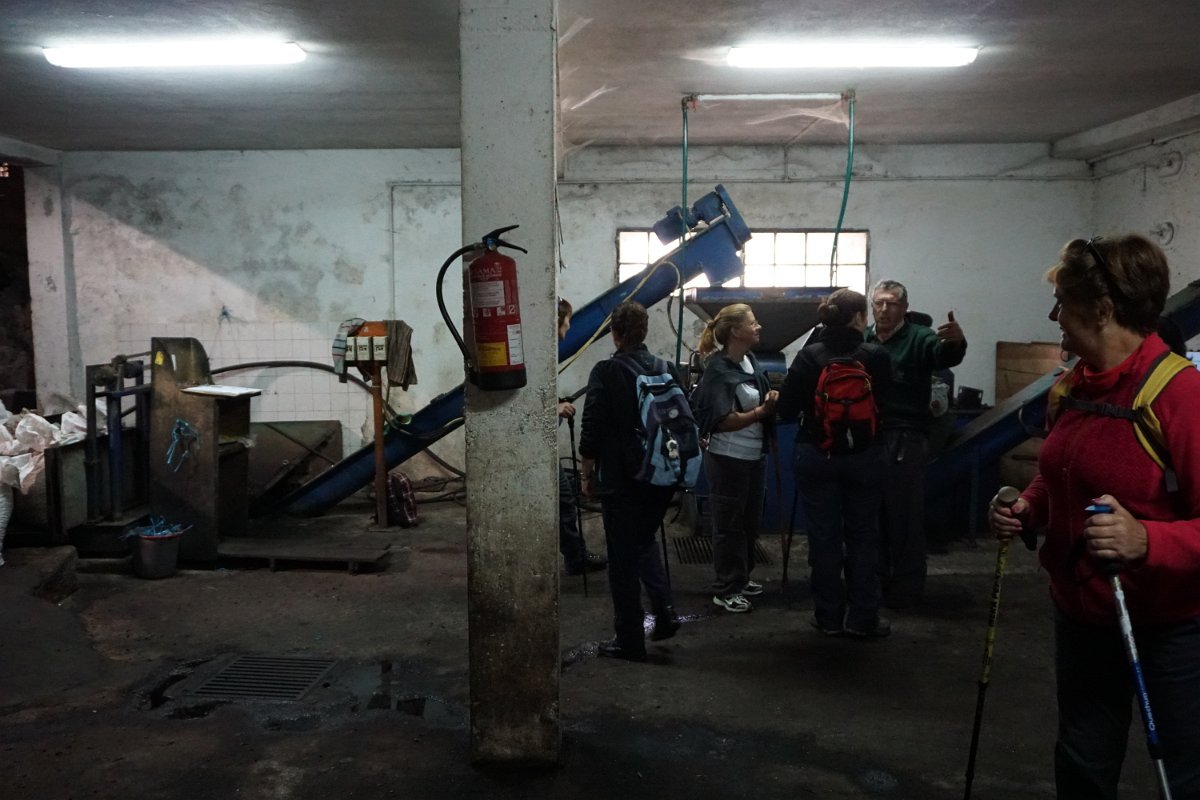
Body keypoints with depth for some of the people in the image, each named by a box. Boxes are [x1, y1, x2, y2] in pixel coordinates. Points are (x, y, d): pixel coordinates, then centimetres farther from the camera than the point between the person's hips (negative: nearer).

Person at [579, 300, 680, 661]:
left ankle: (630, 642, 14)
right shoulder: (668, 370, 2)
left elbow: (591, 430, -14)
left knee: (623, 559, 6)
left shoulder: (606, 372, -12)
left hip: (621, 482, -5)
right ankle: (665, 611, 15)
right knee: (645, 543, 26)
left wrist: (588, 474, 0)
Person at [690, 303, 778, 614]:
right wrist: (761, 411, -25)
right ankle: (726, 590, 16)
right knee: (729, 525, 4)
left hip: (755, 456, 8)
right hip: (728, 459, -8)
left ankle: (741, 578, 35)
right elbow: (723, 421, -24)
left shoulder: (751, 361, 2)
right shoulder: (718, 370, -18)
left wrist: (773, 401, -7)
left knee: (749, 523, 19)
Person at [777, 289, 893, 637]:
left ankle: (829, 617, 18)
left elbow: (786, 410, -9)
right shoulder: (876, 356, -12)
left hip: (816, 457, 1)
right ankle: (863, 618, 17)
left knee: (823, 537, 10)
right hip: (864, 458, 0)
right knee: (863, 536, 12)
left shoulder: (808, 356, -10)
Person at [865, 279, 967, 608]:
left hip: (906, 439, -4)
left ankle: (906, 586, 14)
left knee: (905, 515, 3)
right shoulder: (863, 340, 10)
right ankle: (876, 580, 29)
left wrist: (956, 342, -47)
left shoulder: (919, 337, -4)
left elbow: (944, 355, -24)